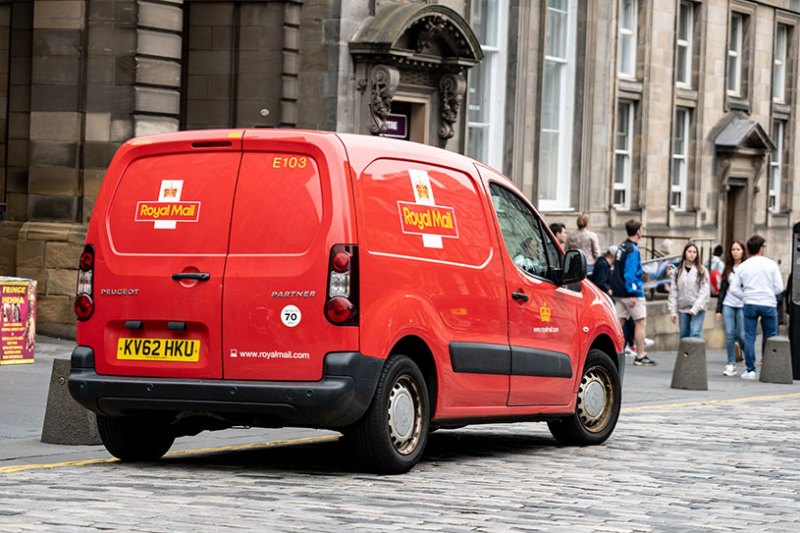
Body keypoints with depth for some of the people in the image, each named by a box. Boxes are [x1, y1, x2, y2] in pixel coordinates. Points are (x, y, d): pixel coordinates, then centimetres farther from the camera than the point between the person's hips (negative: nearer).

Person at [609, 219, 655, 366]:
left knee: (619, 322, 8)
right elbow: (630, 273, -20)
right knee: (641, 322, -1)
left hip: (619, 293, 9)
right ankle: (640, 357, 1)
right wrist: (632, 294, -21)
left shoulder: (622, 246, 12)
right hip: (631, 293, -9)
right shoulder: (633, 250, -15)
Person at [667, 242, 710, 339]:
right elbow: (673, 292, 5)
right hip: (683, 309, 3)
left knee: (695, 334, -14)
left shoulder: (702, 271, -1)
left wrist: (695, 308, -15)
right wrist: (673, 311, -1)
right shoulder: (678, 271, 7)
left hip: (698, 309, -3)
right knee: (684, 335, 8)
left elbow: (704, 292, -6)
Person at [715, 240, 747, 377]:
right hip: (728, 305, 4)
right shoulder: (728, 269, 14)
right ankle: (731, 365, 1)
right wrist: (719, 309, 11)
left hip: (742, 306, -4)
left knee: (742, 335, -6)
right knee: (729, 335, -3)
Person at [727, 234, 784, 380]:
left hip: (750, 304, 1)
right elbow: (779, 287, -3)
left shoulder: (742, 267, 5)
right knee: (770, 338, 8)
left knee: (749, 337, 5)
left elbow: (733, 289, 3)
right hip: (768, 304, -1)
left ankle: (750, 370, 2)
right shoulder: (771, 264, -1)